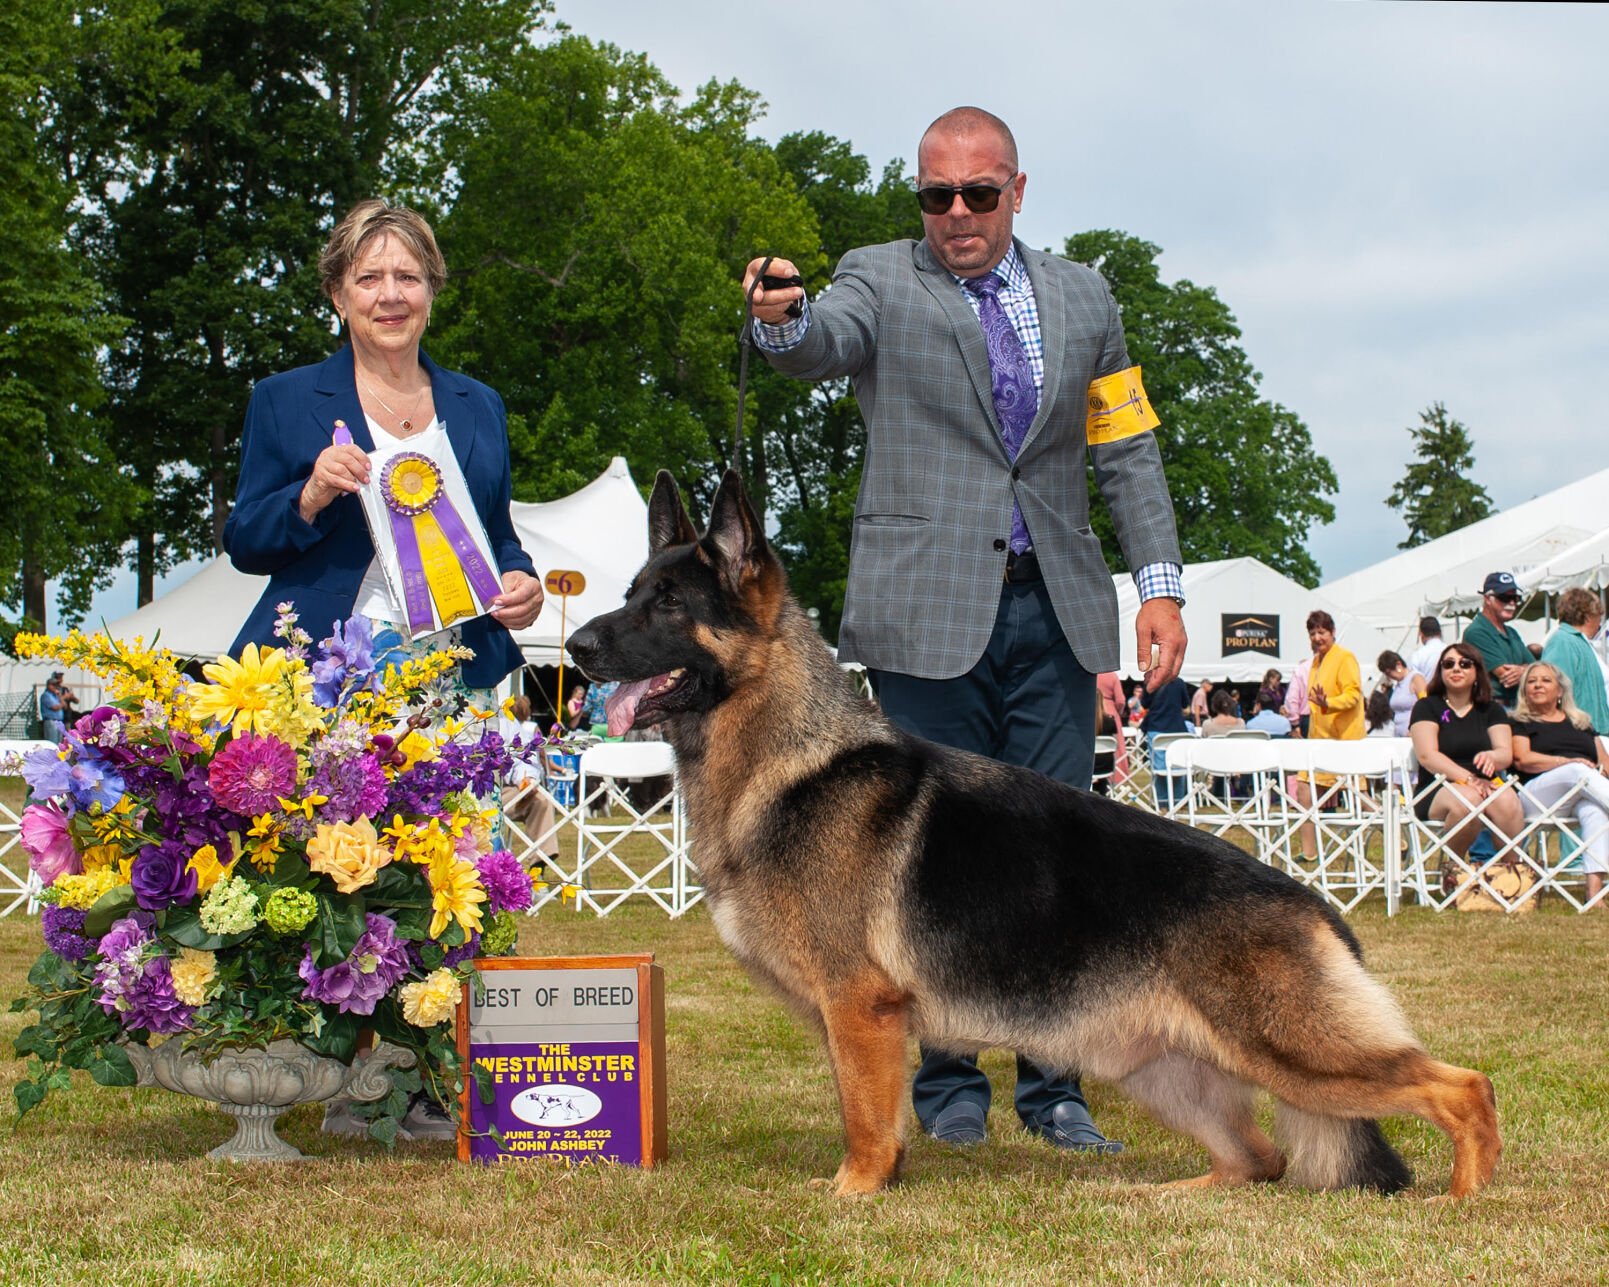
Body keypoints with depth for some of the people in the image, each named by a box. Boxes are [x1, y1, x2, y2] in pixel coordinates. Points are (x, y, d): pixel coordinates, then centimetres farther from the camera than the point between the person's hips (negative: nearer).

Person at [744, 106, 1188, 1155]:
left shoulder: (1081, 298, 15)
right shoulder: (881, 281, 5)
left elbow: (1127, 451, 15)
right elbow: (825, 345, -17)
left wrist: (1162, 584, 5)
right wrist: (783, 321, -42)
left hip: (1052, 613, 3)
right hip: (930, 612, -2)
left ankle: (1054, 1089, 11)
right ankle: (947, 1090, 13)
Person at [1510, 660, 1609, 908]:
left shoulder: (1582, 723, 30)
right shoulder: (1520, 723, 17)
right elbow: (1523, 760, -2)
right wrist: (1566, 762, -11)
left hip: (1584, 796, 3)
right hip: (1538, 796, -3)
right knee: (1579, 772, -34)